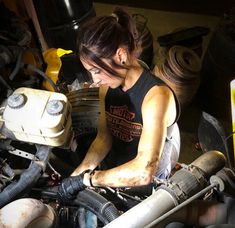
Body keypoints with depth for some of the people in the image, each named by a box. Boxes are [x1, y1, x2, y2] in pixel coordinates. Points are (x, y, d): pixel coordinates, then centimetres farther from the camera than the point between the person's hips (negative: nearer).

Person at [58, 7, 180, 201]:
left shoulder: (156, 96, -27)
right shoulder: (108, 86, -4)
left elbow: (143, 172, -35)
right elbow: (104, 138, 2)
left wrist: (86, 179, -27)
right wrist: (75, 175, -11)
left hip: (146, 188, -5)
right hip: (112, 174, 6)